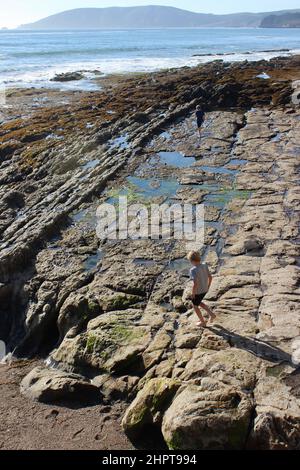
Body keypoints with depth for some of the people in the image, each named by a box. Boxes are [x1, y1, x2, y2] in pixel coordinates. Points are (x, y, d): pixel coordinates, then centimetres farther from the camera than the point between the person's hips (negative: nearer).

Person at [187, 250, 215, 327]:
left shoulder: (193, 270, -29)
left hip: (197, 292, -7)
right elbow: (210, 277, -1)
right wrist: (208, 287, 13)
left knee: (195, 306, 20)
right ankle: (211, 314, 26)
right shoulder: (205, 265, -8)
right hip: (205, 290, 7)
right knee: (198, 302, 31)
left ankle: (202, 322, 35)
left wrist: (193, 294, -16)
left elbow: (195, 284, -32)